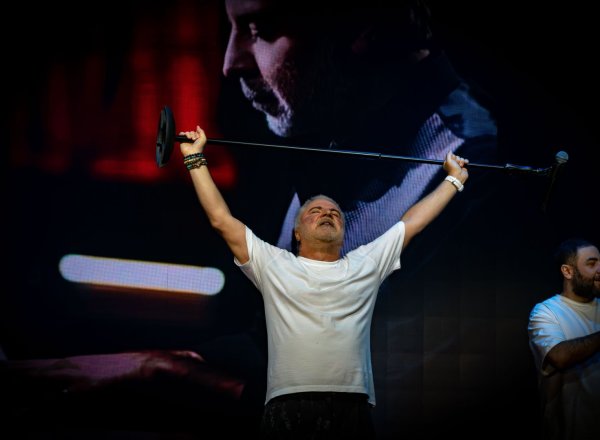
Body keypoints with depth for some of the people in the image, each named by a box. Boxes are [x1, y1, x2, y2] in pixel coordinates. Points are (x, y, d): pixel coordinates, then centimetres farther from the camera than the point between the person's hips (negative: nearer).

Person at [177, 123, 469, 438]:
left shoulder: (365, 265, 24)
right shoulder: (274, 265, 18)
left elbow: (413, 222, 29)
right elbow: (221, 219, 17)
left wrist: (454, 178, 35)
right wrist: (195, 159, 18)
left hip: (352, 412, 2)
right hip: (288, 412, -2)